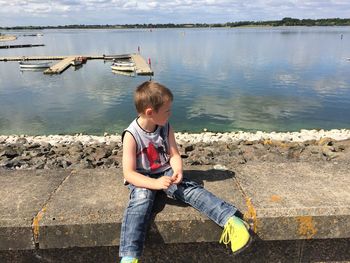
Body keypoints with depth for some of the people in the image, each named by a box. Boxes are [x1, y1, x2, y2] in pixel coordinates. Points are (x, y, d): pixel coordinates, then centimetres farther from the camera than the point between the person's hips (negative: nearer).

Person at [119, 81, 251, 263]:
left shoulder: (166, 128, -3)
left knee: (191, 189, -21)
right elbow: (129, 173, -20)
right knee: (141, 200, -33)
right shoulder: (131, 135, -18)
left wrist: (177, 171, -23)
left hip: (166, 172, 4)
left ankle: (230, 219, -31)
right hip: (142, 179, -3)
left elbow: (174, 155, 1)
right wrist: (155, 183, -34)